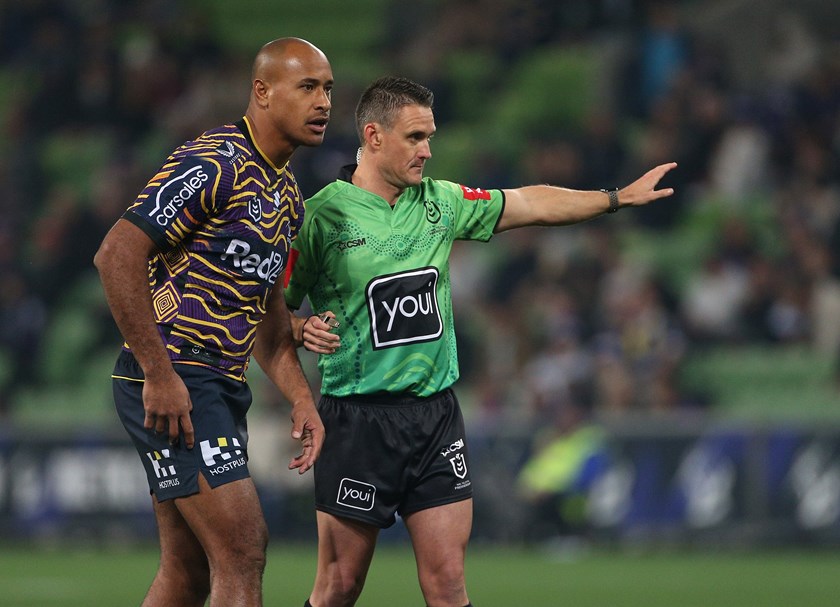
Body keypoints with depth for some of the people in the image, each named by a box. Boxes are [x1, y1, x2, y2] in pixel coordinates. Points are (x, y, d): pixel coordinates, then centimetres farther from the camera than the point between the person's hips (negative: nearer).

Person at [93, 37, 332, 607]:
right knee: (243, 550, -14)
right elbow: (116, 255, -21)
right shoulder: (214, 164, -15)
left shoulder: (286, 192, 16)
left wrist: (301, 399, 14)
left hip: (220, 386, 10)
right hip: (173, 380, -10)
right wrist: (160, 375, -22)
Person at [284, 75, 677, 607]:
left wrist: (618, 197, 21)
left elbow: (527, 204, 20)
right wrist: (304, 330, -25)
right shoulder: (320, 216, -8)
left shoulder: (440, 201, 9)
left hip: (437, 413, 5)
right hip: (358, 418, -5)